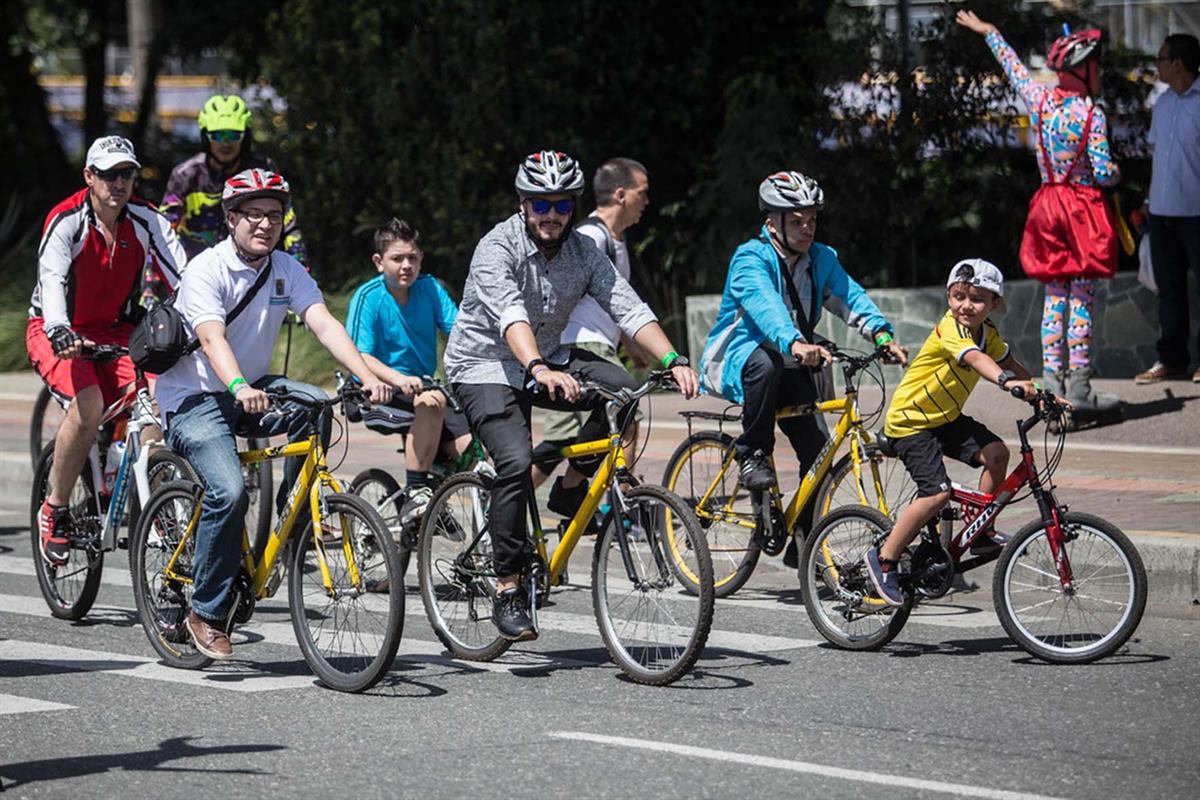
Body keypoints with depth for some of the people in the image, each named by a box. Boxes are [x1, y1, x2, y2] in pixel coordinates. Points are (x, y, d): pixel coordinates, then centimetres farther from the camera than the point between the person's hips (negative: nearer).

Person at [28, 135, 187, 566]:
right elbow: (52, 279, -34)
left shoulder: (146, 219, -8)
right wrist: (59, 332, -52)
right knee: (89, 403, -31)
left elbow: (182, 274, -16)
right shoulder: (66, 221, -19)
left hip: (114, 331, 4)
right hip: (59, 333, -4)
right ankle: (54, 511, -14)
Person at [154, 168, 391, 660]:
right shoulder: (206, 270, -16)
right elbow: (212, 340, -31)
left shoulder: (286, 271, 1)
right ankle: (207, 614, -13)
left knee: (313, 405, -26)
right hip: (194, 399, -5)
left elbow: (324, 325, -13)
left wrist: (367, 376, -30)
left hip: (252, 389, 5)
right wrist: (239, 389, -51)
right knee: (229, 491, -27)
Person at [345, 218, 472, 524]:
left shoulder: (430, 289, 3)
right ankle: (416, 493, -31)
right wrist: (400, 380, -36)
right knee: (431, 402, -37)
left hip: (423, 386, 5)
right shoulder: (368, 298, -9)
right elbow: (362, 357, -18)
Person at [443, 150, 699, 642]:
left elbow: (629, 308, -13)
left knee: (623, 391, -21)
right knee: (516, 461, -27)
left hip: (547, 361, 5)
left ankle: (572, 487, 0)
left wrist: (673, 361, -29)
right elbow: (510, 316, -37)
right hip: (485, 366, -5)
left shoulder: (583, 252, -3)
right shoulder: (498, 249, -20)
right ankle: (507, 592, -19)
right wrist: (540, 371, -55)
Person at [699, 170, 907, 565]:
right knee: (766, 362, -40)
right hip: (734, 363, -6)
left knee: (817, 448, -9)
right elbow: (765, 305, -37)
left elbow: (850, 296, -13)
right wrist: (795, 344, -56)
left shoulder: (821, 259, 1)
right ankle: (752, 454, -20)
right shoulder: (750, 258, -19)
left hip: (789, 369, 6)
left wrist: (882, 334, -32)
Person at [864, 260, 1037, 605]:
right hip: (910, 421, -8)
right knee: (937, 493, -20)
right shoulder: (950, 329, -26)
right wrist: (1006, 380, -61)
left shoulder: (987, 333, 1)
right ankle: (884, 559, -7)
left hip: (946, 417, 8)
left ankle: (981, 533, 3)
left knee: (995, 453, -12)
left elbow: (1009, 363, 12)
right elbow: (975, 359, -44)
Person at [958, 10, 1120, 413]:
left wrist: (987, 31, 35)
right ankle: (1079, 387, -5)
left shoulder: (1038, 99, 0)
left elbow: (1012, 65, 18)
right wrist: (1116, 172, 9)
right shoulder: (1092, 114, -14)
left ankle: (1052, 380, 6)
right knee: (1082, 298, -3)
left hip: (1048, 208, 5)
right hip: (1084, 208, -5)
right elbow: (1103, 173, -16)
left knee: (1054, 297, 10)